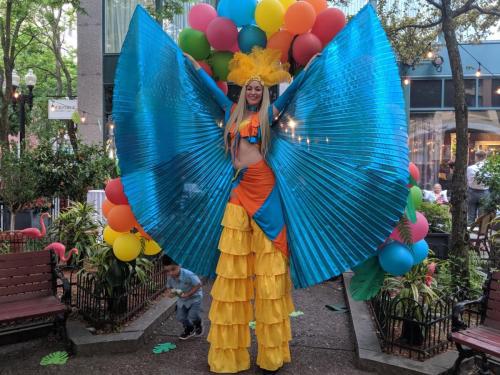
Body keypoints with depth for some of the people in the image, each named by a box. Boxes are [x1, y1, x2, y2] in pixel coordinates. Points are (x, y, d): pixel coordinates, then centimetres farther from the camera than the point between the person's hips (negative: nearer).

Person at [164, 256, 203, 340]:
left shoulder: (188, 275, -36)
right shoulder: (170, 277, -18)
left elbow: (198, 285, -28)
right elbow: (169, 287, 1)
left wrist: (187, 294, -30)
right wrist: (170, 292, -22)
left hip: (194, 297, -5)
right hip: (182, 300, 6)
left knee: (192, 316, -10)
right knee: (180, 317, 5)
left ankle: (198, 324, 28)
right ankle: (189, 329, 37)